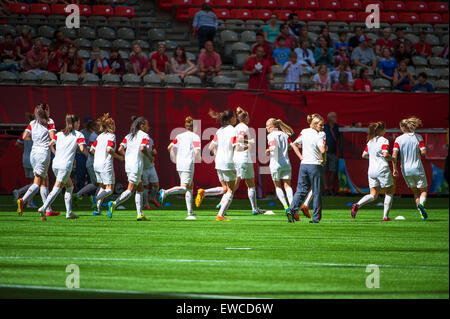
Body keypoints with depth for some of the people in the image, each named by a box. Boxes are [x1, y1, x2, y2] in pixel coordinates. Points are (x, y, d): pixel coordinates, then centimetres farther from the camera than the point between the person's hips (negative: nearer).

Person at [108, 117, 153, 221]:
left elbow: (120, 149, 5)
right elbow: (143, 148, -20)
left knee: (140, 189, 15)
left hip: (128, 165, 8)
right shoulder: (144, 135, -3)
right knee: (131, 189, -5)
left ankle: (140, 214, 11)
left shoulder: (129, 136, 15)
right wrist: (150, 157, -4)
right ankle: (114, 204, -22)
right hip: (137, 165, -8)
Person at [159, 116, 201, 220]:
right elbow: (197, 151, -14)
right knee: (184, 188, -10)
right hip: (188, 164, -7)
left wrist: (176, 157, 21)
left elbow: (170, 147, 8)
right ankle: (165, 192, -33)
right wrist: (199, 159, 7)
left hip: (179, 164, 7)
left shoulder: (180, 136, 11)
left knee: (190, 185, 16)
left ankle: (190, 212, 15)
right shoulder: (195, 137, -4)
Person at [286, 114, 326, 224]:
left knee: (301, 190, 9)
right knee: (316, 193, 4)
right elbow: (322, 150, -24)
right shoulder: (319, 135, -12)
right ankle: (316, 218, 6)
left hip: (304, 164, 5)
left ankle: (291, 209, -9)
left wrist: (301, 157, 11)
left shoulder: (304, 132, 8)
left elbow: (294, 144, 13)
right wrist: (325, 146, -2)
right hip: (316, 165, -5)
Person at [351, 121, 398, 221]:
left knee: (373, 195, 9)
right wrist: (393, 160, -3)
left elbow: (364, 155, 17)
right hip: (383, 170, -6)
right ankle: (385, 216, 5)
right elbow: (385, 154, -20)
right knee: (389, 192, 11)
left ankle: (357, 205, -15)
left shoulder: (370, 141, 13)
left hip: (371, 170, 6)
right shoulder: (384, 141, -7)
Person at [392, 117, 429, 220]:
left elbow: (394, 155, -13)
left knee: (415, 192, 15)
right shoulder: (418, 137, -5)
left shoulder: (398, 139, -5)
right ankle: (421, 204, -20)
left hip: (405, 170, 1)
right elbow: (423, 152, -11)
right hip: (417, 169, -1)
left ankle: (422, 215, 8)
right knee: (423, 190, 12)